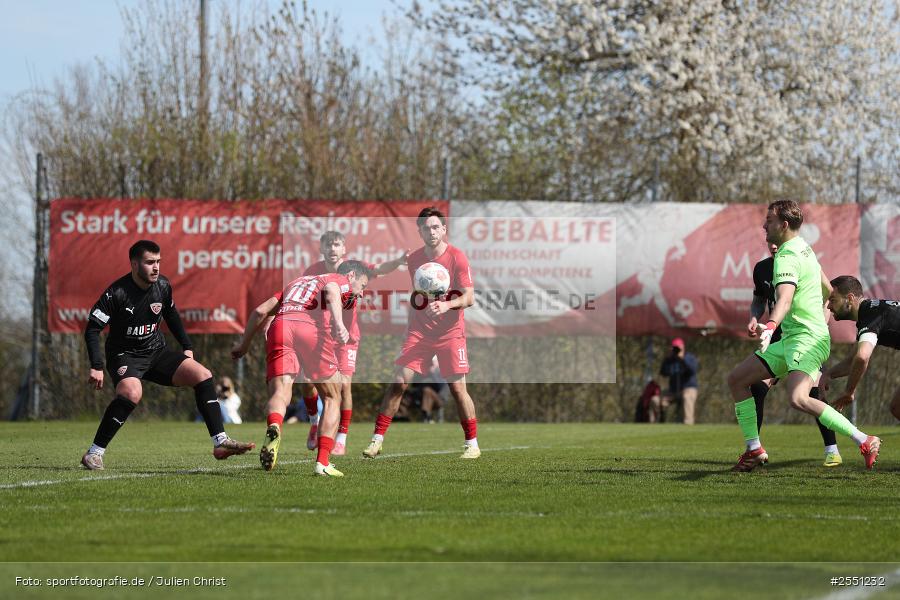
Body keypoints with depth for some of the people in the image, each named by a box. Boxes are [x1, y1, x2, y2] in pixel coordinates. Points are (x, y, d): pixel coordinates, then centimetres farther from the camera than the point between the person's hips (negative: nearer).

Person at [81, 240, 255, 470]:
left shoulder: (163, 286, -2)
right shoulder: (117, 293, -19)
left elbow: (171, 315, 18)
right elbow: (92, 329, -16)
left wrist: (187, 347, 13)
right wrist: (97, 367, -23)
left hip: (156, 353, 6)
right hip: (124, 356, -6)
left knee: (202, 375, -10)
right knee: (132, 392, -36)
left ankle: (220, 441, -8)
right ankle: (94, 453, -25)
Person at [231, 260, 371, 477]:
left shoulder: (298, 281, 38)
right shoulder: (341, 281, 21)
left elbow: (261, 311, 32)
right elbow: (331, 290, -5)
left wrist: (244, 344, 41)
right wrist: (339, 323, -21)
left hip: (280, 326, 4)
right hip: (312, 327, -4)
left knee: (280, 393, -11)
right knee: (332, 398, 12)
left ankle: (274, 428, -46)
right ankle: (322, 463, 1)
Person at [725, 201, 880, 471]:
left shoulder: (787, 257, -16)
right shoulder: (803, 248, 15)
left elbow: (784, 300, -34)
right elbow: (828, 290, 27)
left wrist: (769, 327, -51)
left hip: (806, 339, -11)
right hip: (790, 340, 11)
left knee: (799, 399, -32)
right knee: (737, 379, 10)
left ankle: (865, 442, -26)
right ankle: (754, 449, 14)